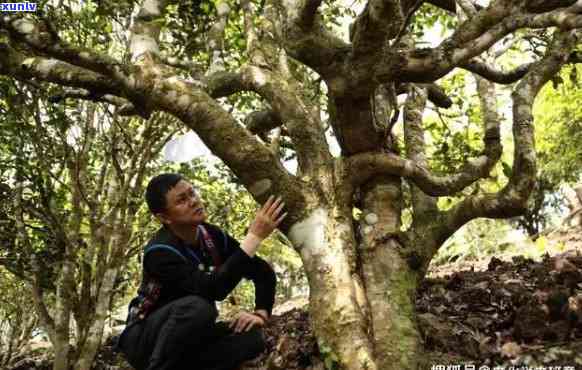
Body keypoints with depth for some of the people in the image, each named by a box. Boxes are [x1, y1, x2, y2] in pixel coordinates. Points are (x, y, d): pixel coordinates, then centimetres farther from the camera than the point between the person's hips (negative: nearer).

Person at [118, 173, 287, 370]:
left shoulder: (213, 236, -6)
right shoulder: (159, 252, -25)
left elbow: (264, 272, 2)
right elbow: (215, 289, -38)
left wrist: (260, 314, -15)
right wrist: (255, 236, -37)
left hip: (190, 338, 6)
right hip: (145, 338, -6)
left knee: (251, 337, -20)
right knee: (197, 307, -35)